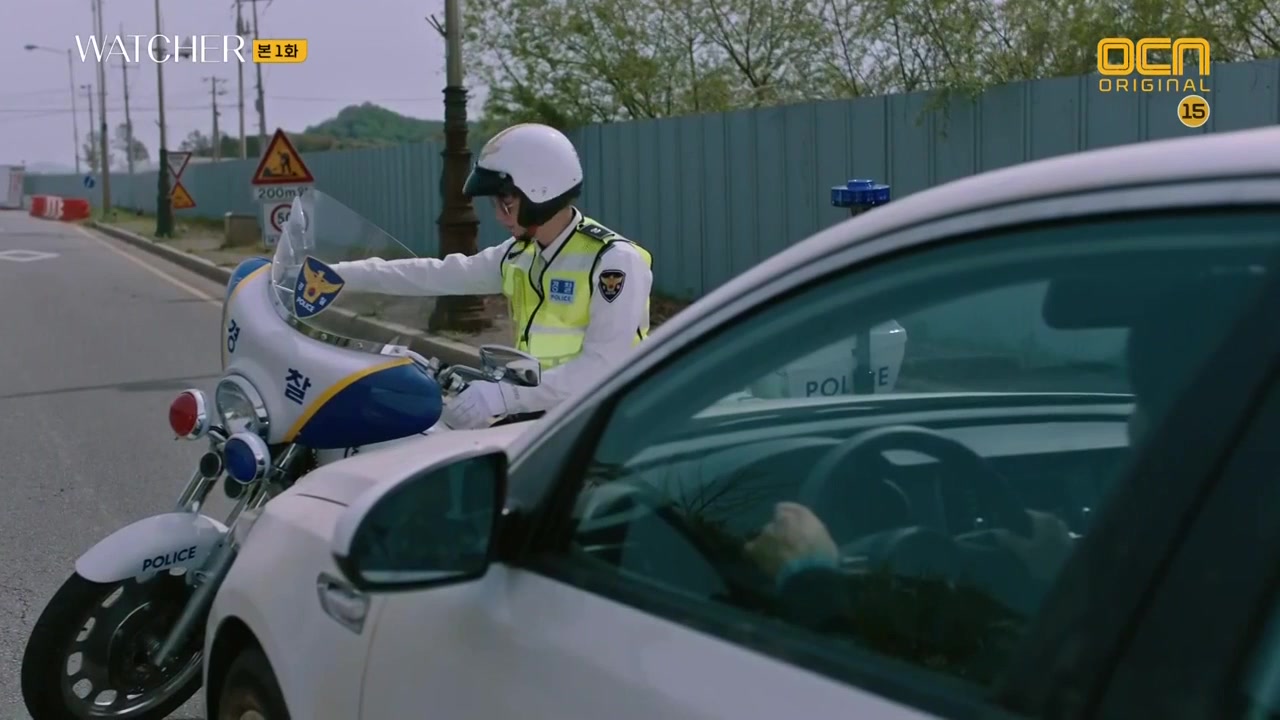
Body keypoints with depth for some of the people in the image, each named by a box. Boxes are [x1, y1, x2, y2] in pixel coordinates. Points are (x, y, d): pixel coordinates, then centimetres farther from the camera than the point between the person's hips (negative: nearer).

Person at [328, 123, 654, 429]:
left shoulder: (615, 261, -15)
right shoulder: (519, 254, 9)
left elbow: (601, 368, -22)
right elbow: (438, 275, 13)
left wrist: (503, 396, -26)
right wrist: (341, 274, 8)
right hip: (536, 413, 7)